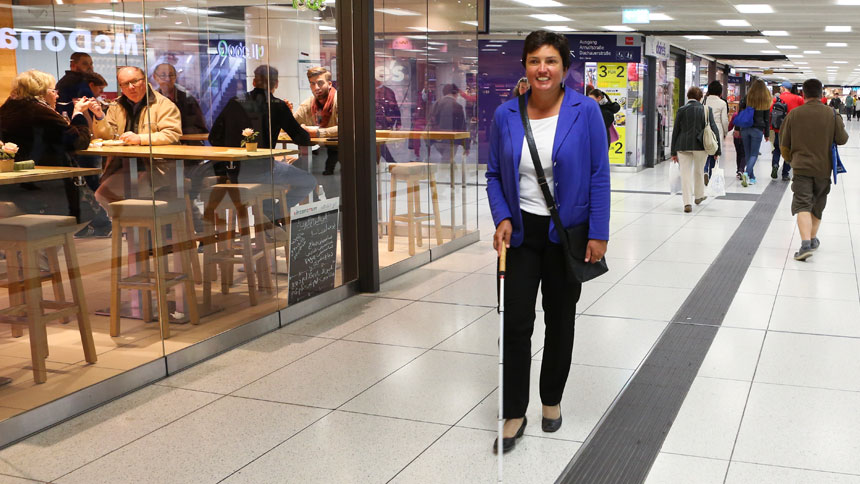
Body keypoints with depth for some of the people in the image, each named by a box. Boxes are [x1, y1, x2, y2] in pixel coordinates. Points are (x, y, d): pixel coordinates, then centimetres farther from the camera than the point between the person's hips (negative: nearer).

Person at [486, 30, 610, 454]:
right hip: (521, 231, 1)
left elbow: (599, 176, -6)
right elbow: (494, 175, 6)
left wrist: (598, 234, -10)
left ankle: (551, 400, 33)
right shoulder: (506, 115, -2)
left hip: (567, 232, -1)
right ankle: (514, 414, 10)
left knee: (560, 319, 13)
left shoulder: (585, 112, -8)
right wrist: (502, 219, -9)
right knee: (516, 322, -2)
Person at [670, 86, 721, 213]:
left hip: (683, 146, -1)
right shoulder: (706, 110, 0)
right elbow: (714, 129, 0)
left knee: (686, 174, 1)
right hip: (700, 146, 1)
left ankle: (687, 203, -7)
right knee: (699, 171, 21)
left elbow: (675, 131, 2)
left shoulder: (682, 110, 0)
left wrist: (674, 152, 8)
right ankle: (699, 196, 39)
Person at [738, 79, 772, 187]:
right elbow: (767, 119, 4)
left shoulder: (747, 98, 1)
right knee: (754, 154, 0)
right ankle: (747, 173, -24)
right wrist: (767, 134, 10)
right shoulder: (766, 101, 1)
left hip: (745, 129, 1)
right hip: (757, 130, -1)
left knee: (748, 154, 11)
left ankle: (751, 178, 16)